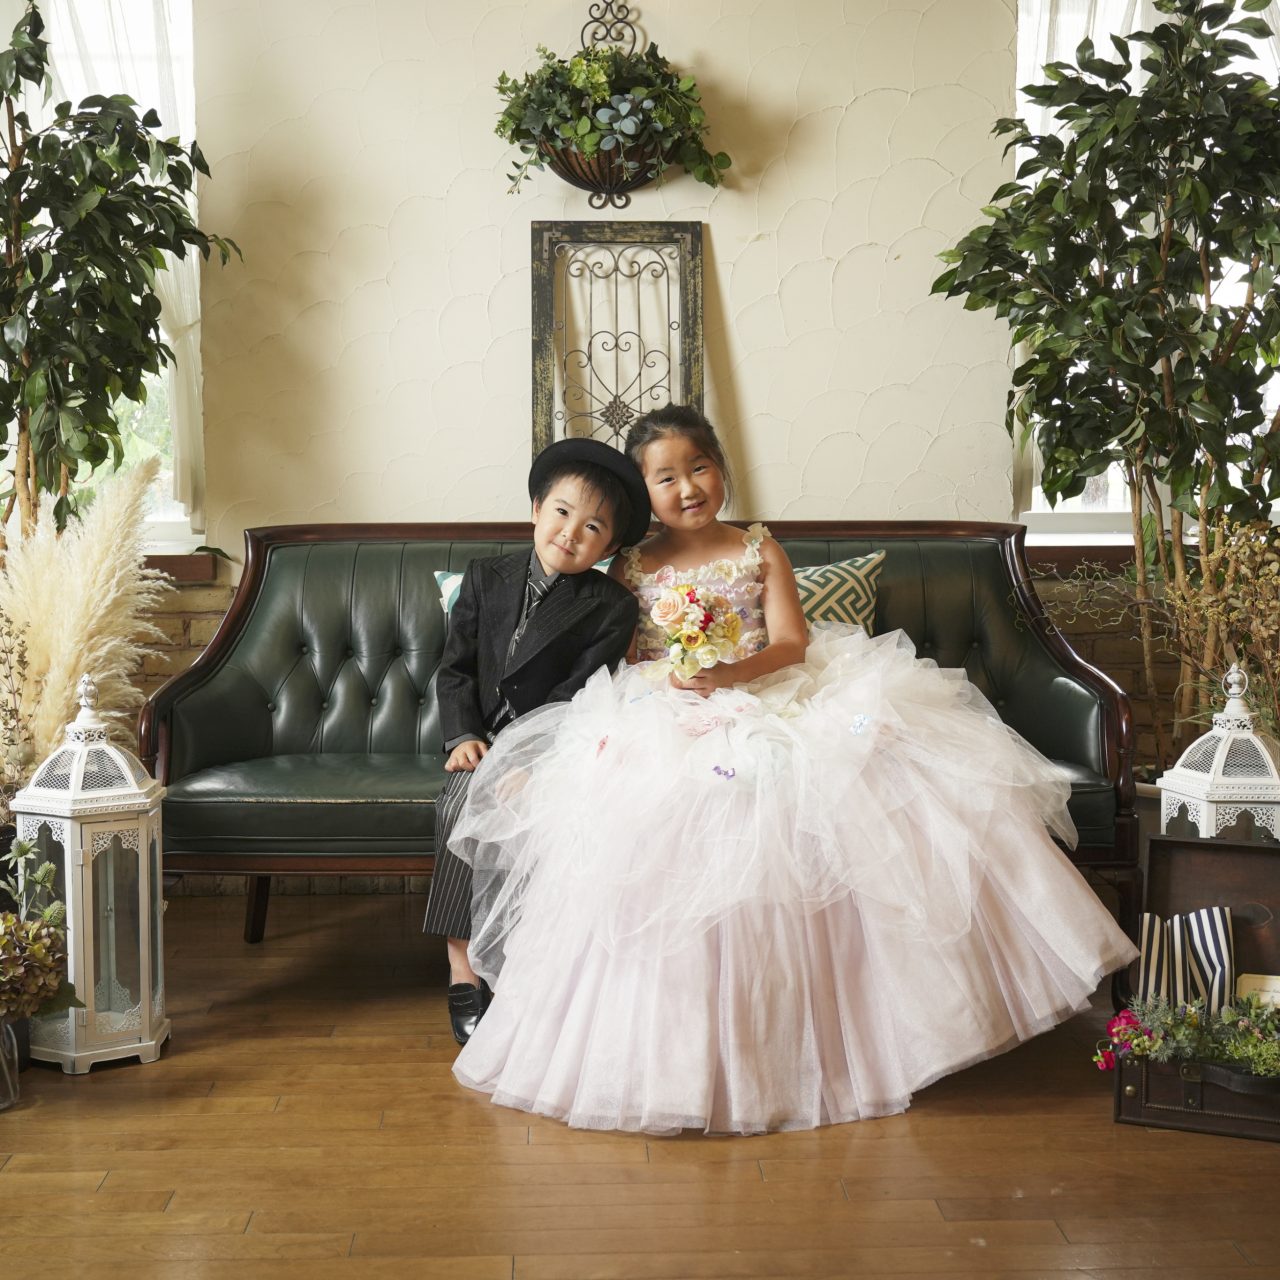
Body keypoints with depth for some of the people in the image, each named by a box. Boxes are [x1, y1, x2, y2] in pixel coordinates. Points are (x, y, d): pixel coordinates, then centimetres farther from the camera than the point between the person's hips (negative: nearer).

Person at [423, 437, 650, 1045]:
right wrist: (463, 736, -9)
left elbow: (578, 695, -12)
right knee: (458, 804, -27)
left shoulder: (611, 607, -4)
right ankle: (463, 968, -23)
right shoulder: (487, 578, 7)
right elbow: (455, 668, 7)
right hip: (486, 741, 3)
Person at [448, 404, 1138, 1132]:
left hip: (769, 708, 1)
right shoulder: (633, 569, 10)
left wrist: (733, 674, -19)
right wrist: (666, 677, -13)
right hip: (669, 721, -1)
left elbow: (791, 645, -1)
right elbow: (616, 660, 7)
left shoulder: (759, 551, 10)